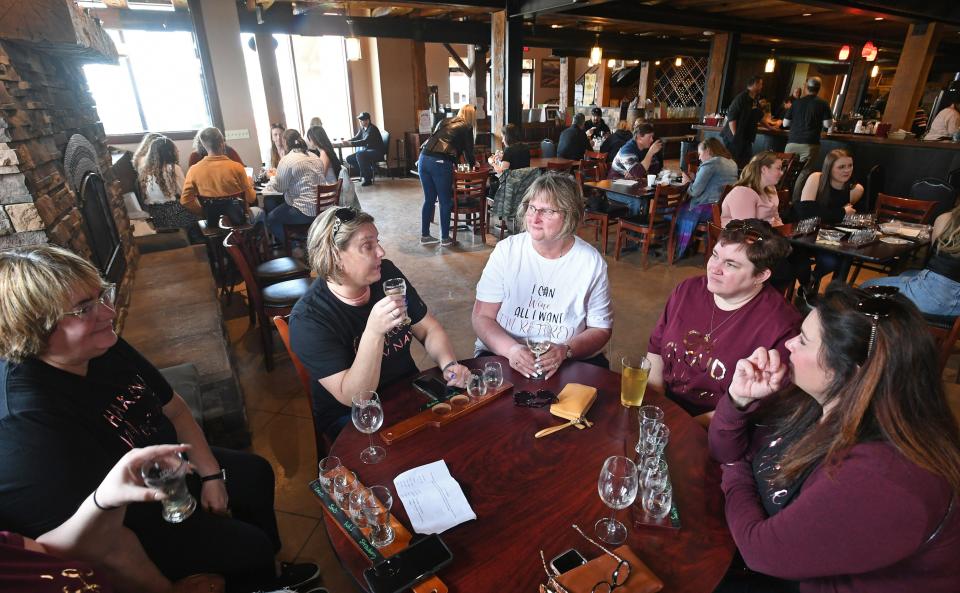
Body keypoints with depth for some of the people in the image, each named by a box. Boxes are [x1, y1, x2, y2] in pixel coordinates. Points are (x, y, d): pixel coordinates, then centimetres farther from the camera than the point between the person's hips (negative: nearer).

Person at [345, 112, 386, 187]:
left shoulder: (372, 129, -17)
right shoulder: (362, 128, 7)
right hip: (367, 151, 9)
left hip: (377, 152, -9)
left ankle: (367, 179, -25)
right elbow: (356, 138, 14)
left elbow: (365, 141, -29)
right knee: (349, 158, 0)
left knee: (359, 155, -34)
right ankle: (368, 172, 5)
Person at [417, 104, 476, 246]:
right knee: (445, 202, 6)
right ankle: (445, 238, 14)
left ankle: (424, 235, 22)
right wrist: (472, 165, 32)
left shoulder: (444, 121, 24)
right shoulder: (466, 128, 7)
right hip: (441, 163, -6)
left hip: (424, 159, 6)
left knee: (429, 199, 16)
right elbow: (468, 152, 10)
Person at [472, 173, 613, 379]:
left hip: (571, 362, 1)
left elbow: (600, 329, 6)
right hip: (503, 354, 0)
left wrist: (566, 350, -13)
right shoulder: (506, 250, -1)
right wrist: (511, 349, -18)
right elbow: (482, 317, 0)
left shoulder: (592, 262, -1)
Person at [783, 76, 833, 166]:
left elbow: (785, 124, 13)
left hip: (792, 142, 2)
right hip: (810, 144, -2)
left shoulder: (796, 102, 10)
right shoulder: (823, 104, 4)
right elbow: (827, 125, 0)